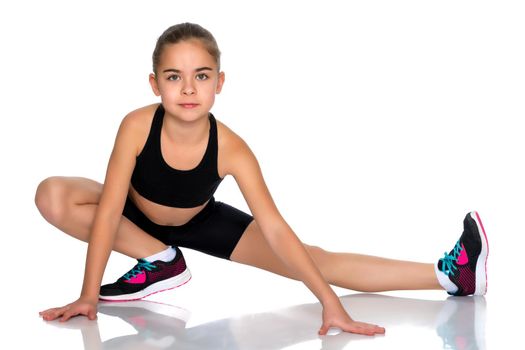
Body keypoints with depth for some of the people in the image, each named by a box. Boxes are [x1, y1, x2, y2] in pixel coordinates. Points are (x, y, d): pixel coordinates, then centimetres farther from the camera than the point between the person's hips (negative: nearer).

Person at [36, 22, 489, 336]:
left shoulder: (231, 148, -32)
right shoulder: (137, 126, -34)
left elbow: (276, 231, -32)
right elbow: (109, 211, -30)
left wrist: (330, 302, -38)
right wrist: (89, 295, -32)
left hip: (199, 224, -1)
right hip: (137, 218, 1)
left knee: (310, 259, -15)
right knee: (52, 196, -28)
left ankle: (446, 275, -17)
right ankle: (160, 261, -14)